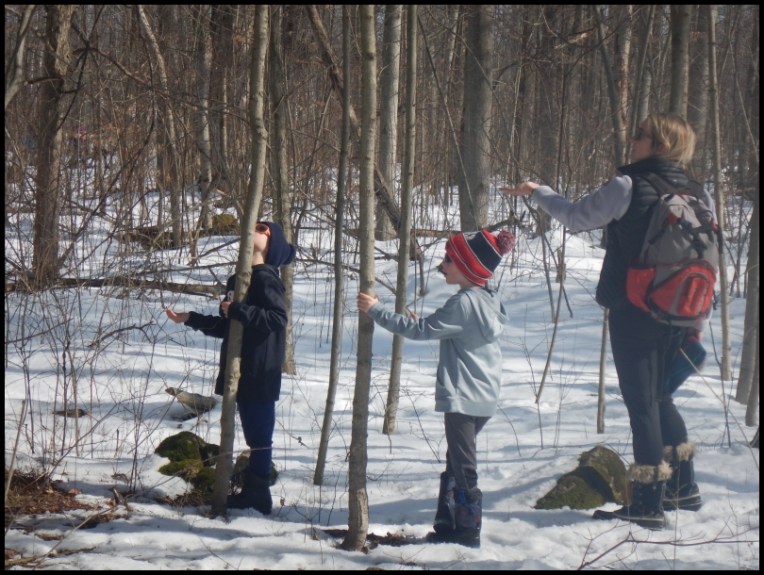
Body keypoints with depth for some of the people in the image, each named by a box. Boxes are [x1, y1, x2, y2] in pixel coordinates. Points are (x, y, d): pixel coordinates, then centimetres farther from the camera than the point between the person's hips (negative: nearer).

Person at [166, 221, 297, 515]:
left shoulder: (265, 278, -11)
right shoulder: (239, 280, 16)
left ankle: (258, 496, 2)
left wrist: (238, 309, -22)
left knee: (259, 434, -3)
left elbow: (278, 317, -24)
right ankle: (251, 492, 19)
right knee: (253, 434, 13)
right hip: (241, 371, 9)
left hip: (260, 373, -9)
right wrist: (190, 319, 16)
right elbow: (225, 326, 22)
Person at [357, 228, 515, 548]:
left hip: (464, 398, -10)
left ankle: (468, 530, 0)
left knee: (463, 466, -4)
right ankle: (447, 524, 25)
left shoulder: (464, 303, -19)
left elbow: (421, 330, -18)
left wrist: (376, 311, -13)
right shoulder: (490, 300, 9)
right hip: (484, 398, 10)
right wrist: (422, 325, 14)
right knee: (455, 463, 18)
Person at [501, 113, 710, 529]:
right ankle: (683, 486, 27)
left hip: (633, 312, -6)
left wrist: (538, 192, 14)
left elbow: (576, 217, -2)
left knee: (642, 404, -2)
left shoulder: (628, 186, -11)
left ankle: (648, 504, -1)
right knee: (660, 398, 22)